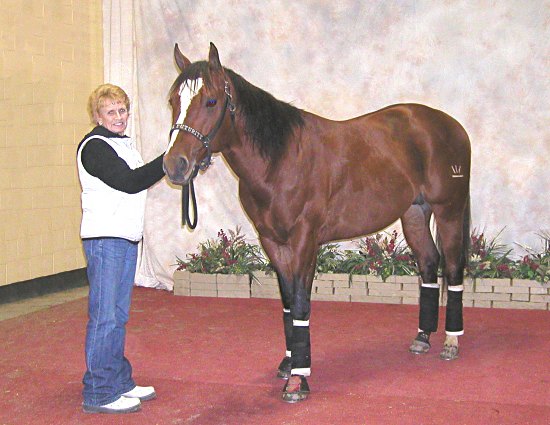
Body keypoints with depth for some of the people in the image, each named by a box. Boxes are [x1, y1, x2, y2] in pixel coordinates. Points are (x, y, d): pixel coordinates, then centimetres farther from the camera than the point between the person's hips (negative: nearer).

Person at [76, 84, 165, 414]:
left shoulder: (125, 143, 18)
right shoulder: (95, 146, -11)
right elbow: (128, 182, -21)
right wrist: (167, 162, -21)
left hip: (127, 237, 9)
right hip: (104, 238, -9)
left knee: (119, 315, 14)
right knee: (105, 315, -6)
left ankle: (120, 382, 23)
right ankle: (99, 394, 0)